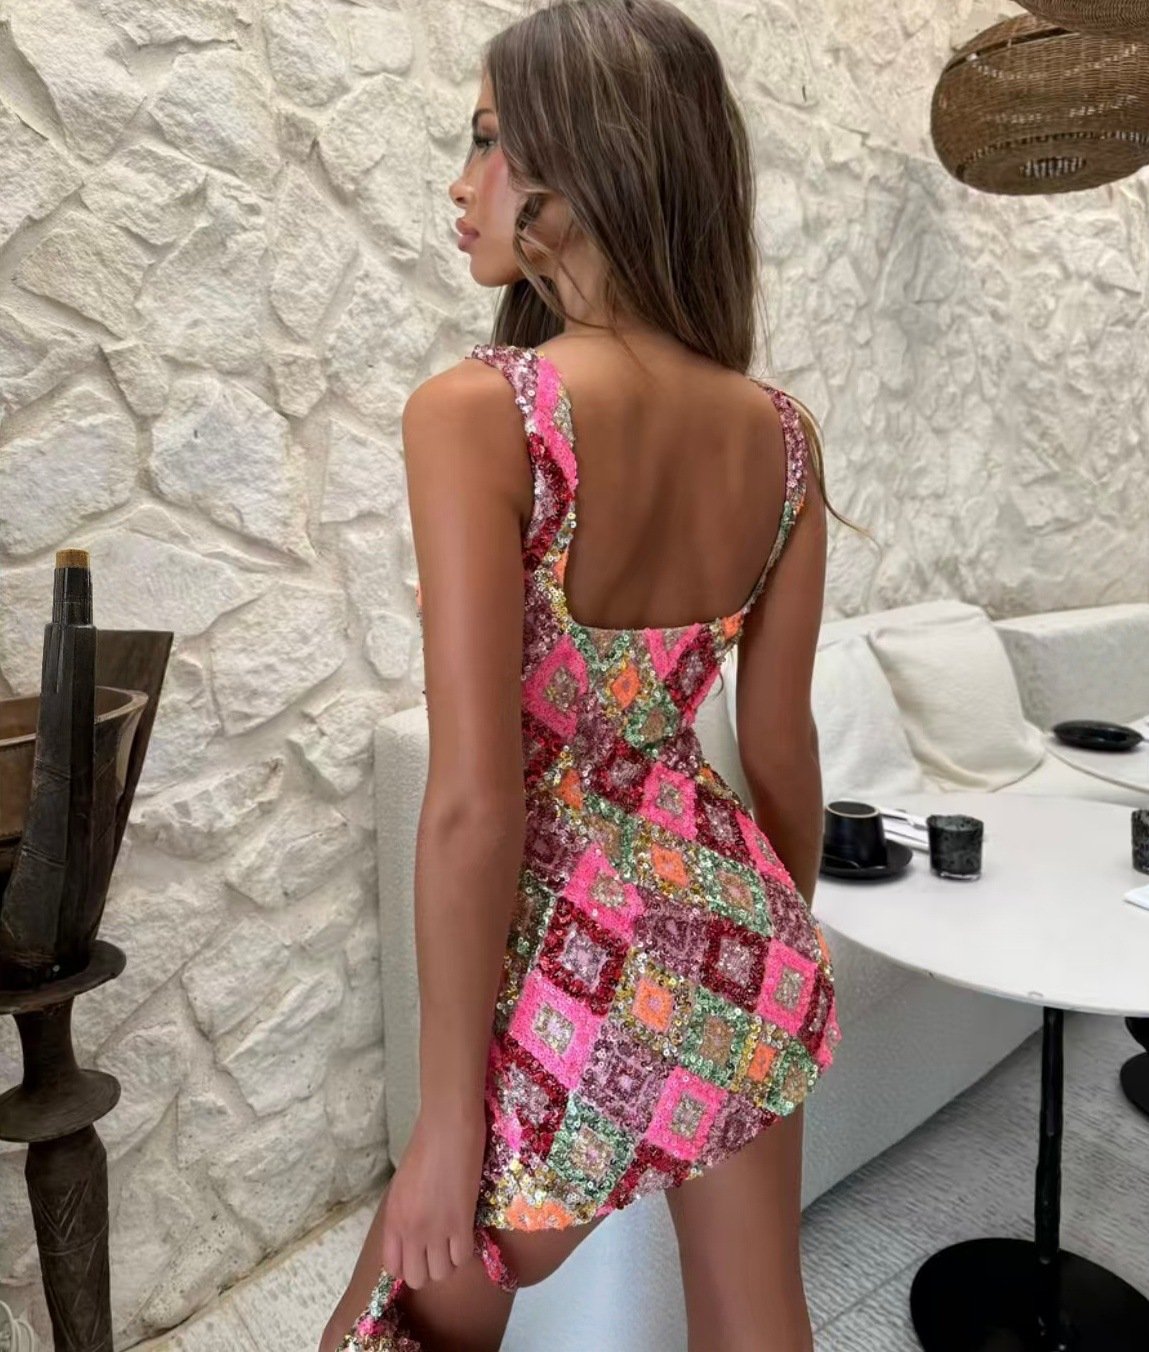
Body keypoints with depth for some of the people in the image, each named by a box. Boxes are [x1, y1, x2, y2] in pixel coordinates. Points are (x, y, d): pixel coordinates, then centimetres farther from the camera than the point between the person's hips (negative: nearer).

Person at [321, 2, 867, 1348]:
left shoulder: (476, 411, -20)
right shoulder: (780, 432, -2)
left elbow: (475, 802, -21)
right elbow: (781, 746, 4)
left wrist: (447, 1119, -9)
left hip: (586, 972, -7)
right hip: (743, 941, 7)